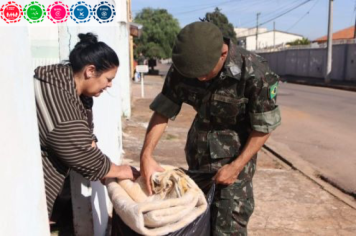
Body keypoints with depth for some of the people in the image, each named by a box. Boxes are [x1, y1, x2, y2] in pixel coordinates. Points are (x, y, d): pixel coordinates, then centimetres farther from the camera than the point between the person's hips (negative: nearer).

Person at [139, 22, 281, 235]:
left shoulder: (255, 73, -26)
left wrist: (236, 166, -15)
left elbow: (264, 127, -15)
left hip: (235, 154, -4)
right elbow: (162, 112, -7)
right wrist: (146, 155, -17)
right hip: (198, 152, 4)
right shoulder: (181, 69, -15)